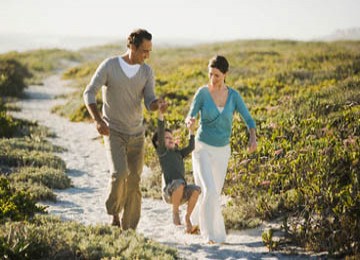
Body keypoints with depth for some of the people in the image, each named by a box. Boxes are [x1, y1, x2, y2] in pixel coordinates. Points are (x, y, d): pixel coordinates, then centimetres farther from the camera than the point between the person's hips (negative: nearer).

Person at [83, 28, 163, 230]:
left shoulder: (147, 72, -1)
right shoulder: (109, 66, -11)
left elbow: (150, 102, -8)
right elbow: (89, 94, -14)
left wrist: (158, 105, -34)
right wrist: (98, 120, -31)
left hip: (137, 134, 4)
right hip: (113, 132, -4)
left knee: (134, 183, 3)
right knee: (120, 174, -22)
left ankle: (129, 229, 13)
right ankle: (115, 213, 4)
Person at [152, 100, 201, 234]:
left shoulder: (179, 153, 25)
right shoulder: (161, 151, 9)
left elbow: (190, 147, 10)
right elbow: (160, 133, -4)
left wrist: (191, 131, 1)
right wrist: (160, 114, -15)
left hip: (182, 193, 5)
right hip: (169, 192, -5)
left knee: (196, 189, -25)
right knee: (179, 183, -35)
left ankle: (188, 218, -9)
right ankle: (175, 211, -13)